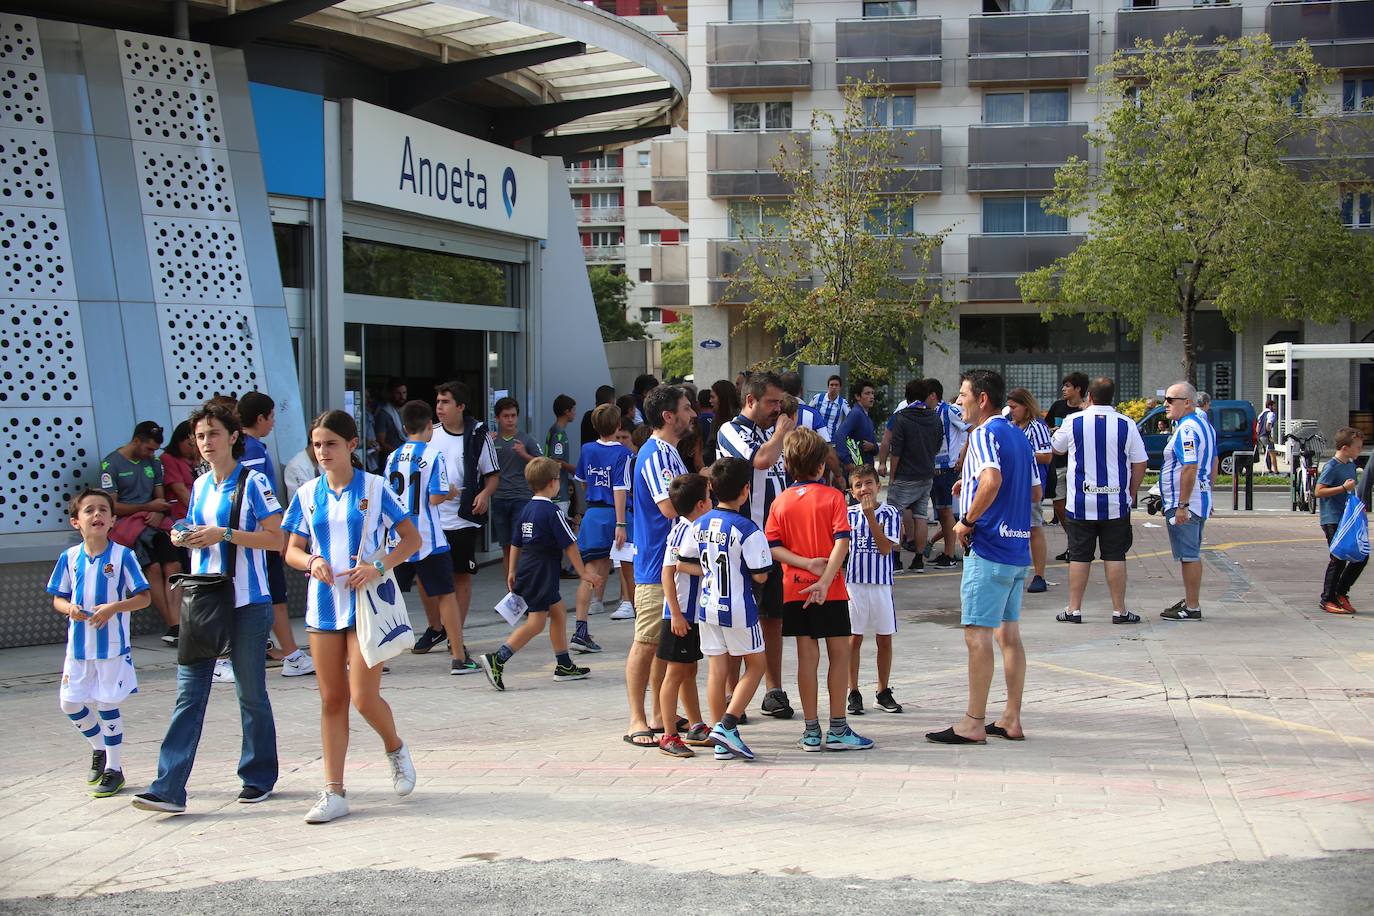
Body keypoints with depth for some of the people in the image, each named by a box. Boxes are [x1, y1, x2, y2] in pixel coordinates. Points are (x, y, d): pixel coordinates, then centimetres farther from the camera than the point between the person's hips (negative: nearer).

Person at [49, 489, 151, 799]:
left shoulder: (122, 555, -8)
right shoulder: (69, 558, 2)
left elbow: (143, 597, -7)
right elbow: (58, 598, 10)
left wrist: (114, 607, -22)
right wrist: (69, 608, -12)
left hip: (112, 645, -4)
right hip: (79, 645, 4)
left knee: (106, 704, 0)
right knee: (70, 703, 8)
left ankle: (114, 768, 15)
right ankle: (99, 748, 34)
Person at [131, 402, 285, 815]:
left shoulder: (253, 482, -5)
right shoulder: (201, 485, 14)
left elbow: (276, 539, -10)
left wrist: (224, 535, -18)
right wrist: (187, 539, 1)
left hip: (247, 602, -5)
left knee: (251, 692, 6)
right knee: (189, 690, -3)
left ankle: (258, 777, 21)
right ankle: (169, 787, -7)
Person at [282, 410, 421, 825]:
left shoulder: (374, 487, -3)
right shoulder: (307, 494, 7)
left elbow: (411, 539, -1)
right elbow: (292, 550, 11)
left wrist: (380, 565, -17)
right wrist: (311, 562, -11)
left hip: (367, 602, -3)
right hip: (324, 604, 4)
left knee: (364, 698, -9)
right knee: (332, 699, 6)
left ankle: (395, 749, 23)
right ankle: (334, 792, 11)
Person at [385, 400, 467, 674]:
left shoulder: (393, 457, 7)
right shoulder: (433, 455, -9)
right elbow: (435, 498, -15)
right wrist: (450, 493, 5)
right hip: (428, 539, -5)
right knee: (445, 594, 3)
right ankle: (457, 656, 3)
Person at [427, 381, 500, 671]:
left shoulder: (478, 436, -2)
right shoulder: (430, 434, 5)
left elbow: (493, 474, 3)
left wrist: (485, 494, -16)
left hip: (463, 518, -3)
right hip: (430, 517, 3)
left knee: (462, 576, 5)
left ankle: (457, 635, 16)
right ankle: (436, 628, 26)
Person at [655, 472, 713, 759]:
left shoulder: (696, 530, 10)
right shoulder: (681, 531, -17)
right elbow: (668, 573, -19)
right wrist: (675, 614, -21)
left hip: (695, 614, 9)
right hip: (680, 615, -9)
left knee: (689, 671, 17)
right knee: (675, 672, -4)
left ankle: (696, 728, 25)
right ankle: (669, 736, 1)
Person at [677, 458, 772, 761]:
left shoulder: (699, 525, 2)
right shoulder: (747, 529, -16)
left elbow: (682, 564, 5)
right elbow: (760, 576, -15)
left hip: (707, 608, 6)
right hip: (738, 610, -6)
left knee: (717, 669, 10)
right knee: (756, 665, 9)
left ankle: (721, 741, 14)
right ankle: (727, 725, -5)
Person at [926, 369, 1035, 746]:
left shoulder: (984, 434, -12)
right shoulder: (1018, 436, 16)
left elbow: (993, 479, -30)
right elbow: (1034, 489, 21)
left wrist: (968, 520, -18)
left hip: (989, 546, -9)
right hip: (1018, 547, 9)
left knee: (977, 633, -5)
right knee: (1008, 633, 12)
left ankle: (973, 724, -3)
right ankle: (1011, 719, 15)